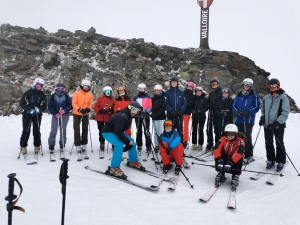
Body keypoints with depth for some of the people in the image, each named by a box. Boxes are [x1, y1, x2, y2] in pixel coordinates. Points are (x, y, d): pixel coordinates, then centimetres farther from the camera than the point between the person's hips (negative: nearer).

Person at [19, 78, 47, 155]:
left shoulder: (42, 95, 7)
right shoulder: (28, 92, -2)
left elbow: (44, 105, 7)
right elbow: (22, 103, -4)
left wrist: (39, 109, -12)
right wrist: (29, 109, -17)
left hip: (37, 115, 2)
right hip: (27, 114, -2)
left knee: (37, 131, 4)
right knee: (26, 131, -1)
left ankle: (37, 146, 15)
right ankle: (23, 147, 10)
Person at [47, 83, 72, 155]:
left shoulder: (66, 96, 1)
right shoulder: (53, 96, 2)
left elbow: (70, 106, 1)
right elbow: (50, 106, 2)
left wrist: (64, 110, -15)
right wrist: (55, 113, -11)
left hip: (65, 115, 0)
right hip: (55, 115, 0)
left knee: (63, 131, 5)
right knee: (53, 131, -8)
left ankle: (62, 145, 18)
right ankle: (51, 145, 1)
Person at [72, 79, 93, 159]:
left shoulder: (90, 94, 0)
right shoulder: (77, 93, -9)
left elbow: (90, 104, 3)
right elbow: (74, 103, -11)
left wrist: (88, 109, -19)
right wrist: (79, 109, -26)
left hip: (86, 114, 3)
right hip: (77, 114, -3)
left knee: (85, 130, 7)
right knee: (77, 130, -3)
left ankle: (83, 147, 17)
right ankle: (78, 148, 2)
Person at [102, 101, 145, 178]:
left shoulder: (128, 116, -1)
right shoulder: (122, 116, -31)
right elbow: (118, 132, -34)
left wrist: (129, 140, 0)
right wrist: (127, 142, -26)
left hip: (117, 131, 10)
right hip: (108, 132, -10)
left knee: (132, 142, 7)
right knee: (119, 144, -31)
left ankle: (133, 161, 25)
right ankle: (113, 169, -24)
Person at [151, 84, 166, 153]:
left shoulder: (163, 98, -4)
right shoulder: (152, 98, 9)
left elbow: (163, 109, -11)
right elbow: (151, 107, 3)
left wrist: (155, 114, -20)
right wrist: (152, 114, -18)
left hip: (161, 117, -4)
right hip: (154, 118, 4)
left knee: (161, 132, -6)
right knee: (156, 132, 8)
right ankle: (156, 146, 15)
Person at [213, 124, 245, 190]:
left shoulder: (240, 141, -19)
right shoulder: (223, 139, -11)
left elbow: (240, 152, -37)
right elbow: (216, 148, -25)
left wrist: (230, 163, -48)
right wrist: (219, 160, -43)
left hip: (234, 160, -2)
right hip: (225, 159, 3)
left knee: (239, 157, -31)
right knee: (218, 155, -24)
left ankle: (236, 176, -15)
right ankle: (220, 174, -6)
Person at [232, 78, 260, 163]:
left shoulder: (254, 96, -3)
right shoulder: (239, 95, 12)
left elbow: (257, 107, -7)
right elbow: (234, 105, 12)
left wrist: (248, 112, -21)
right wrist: (236, 112, -8)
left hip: (249, 120, -5)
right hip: (239, 119, 5)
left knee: (247, 137, -5)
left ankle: (249, 155, 4)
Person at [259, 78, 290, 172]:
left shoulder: (283, 97, -8)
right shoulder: (266, 98, 7)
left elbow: (285, 112, -12)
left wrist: (277, 122, -21)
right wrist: (262, 117, 3)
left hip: (278, 126, -5)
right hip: (267, 125, 5)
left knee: (279, 144, 6)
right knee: (268, 143, 12)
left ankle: (281, 162, 18)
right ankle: (270, 160, 26)